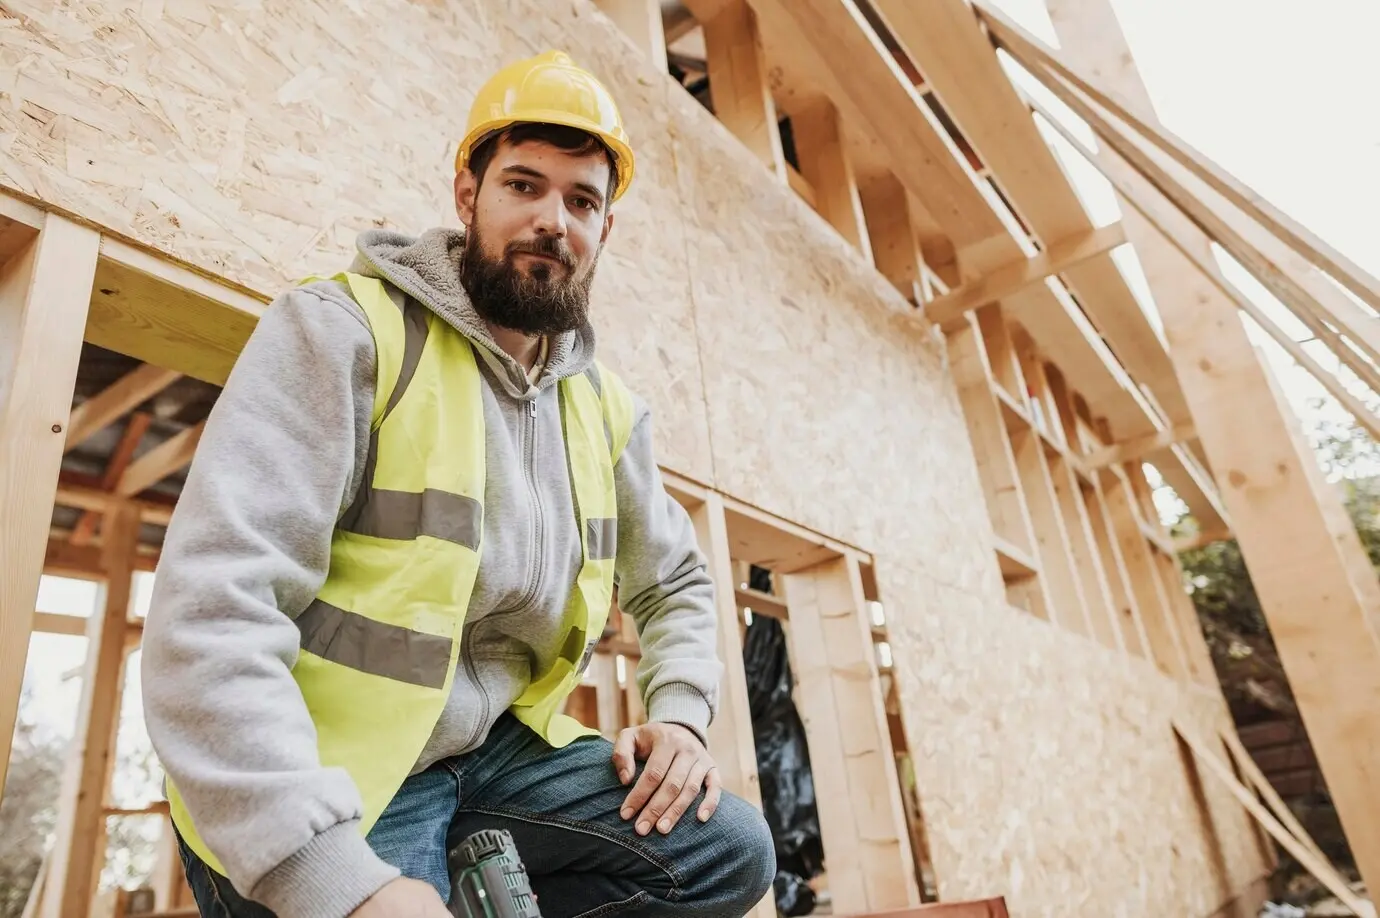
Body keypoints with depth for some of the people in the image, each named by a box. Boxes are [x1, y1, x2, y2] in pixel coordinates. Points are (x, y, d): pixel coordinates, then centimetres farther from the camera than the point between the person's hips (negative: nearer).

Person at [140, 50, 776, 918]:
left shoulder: (606, 408, 3)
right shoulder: (343, 331, -15)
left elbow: (675, 580, 17)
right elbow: (212, 609, -24)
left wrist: (679, 712, -2)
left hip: (492, 750, 5)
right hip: (321, 789, -4)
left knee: (730, 847, -8)